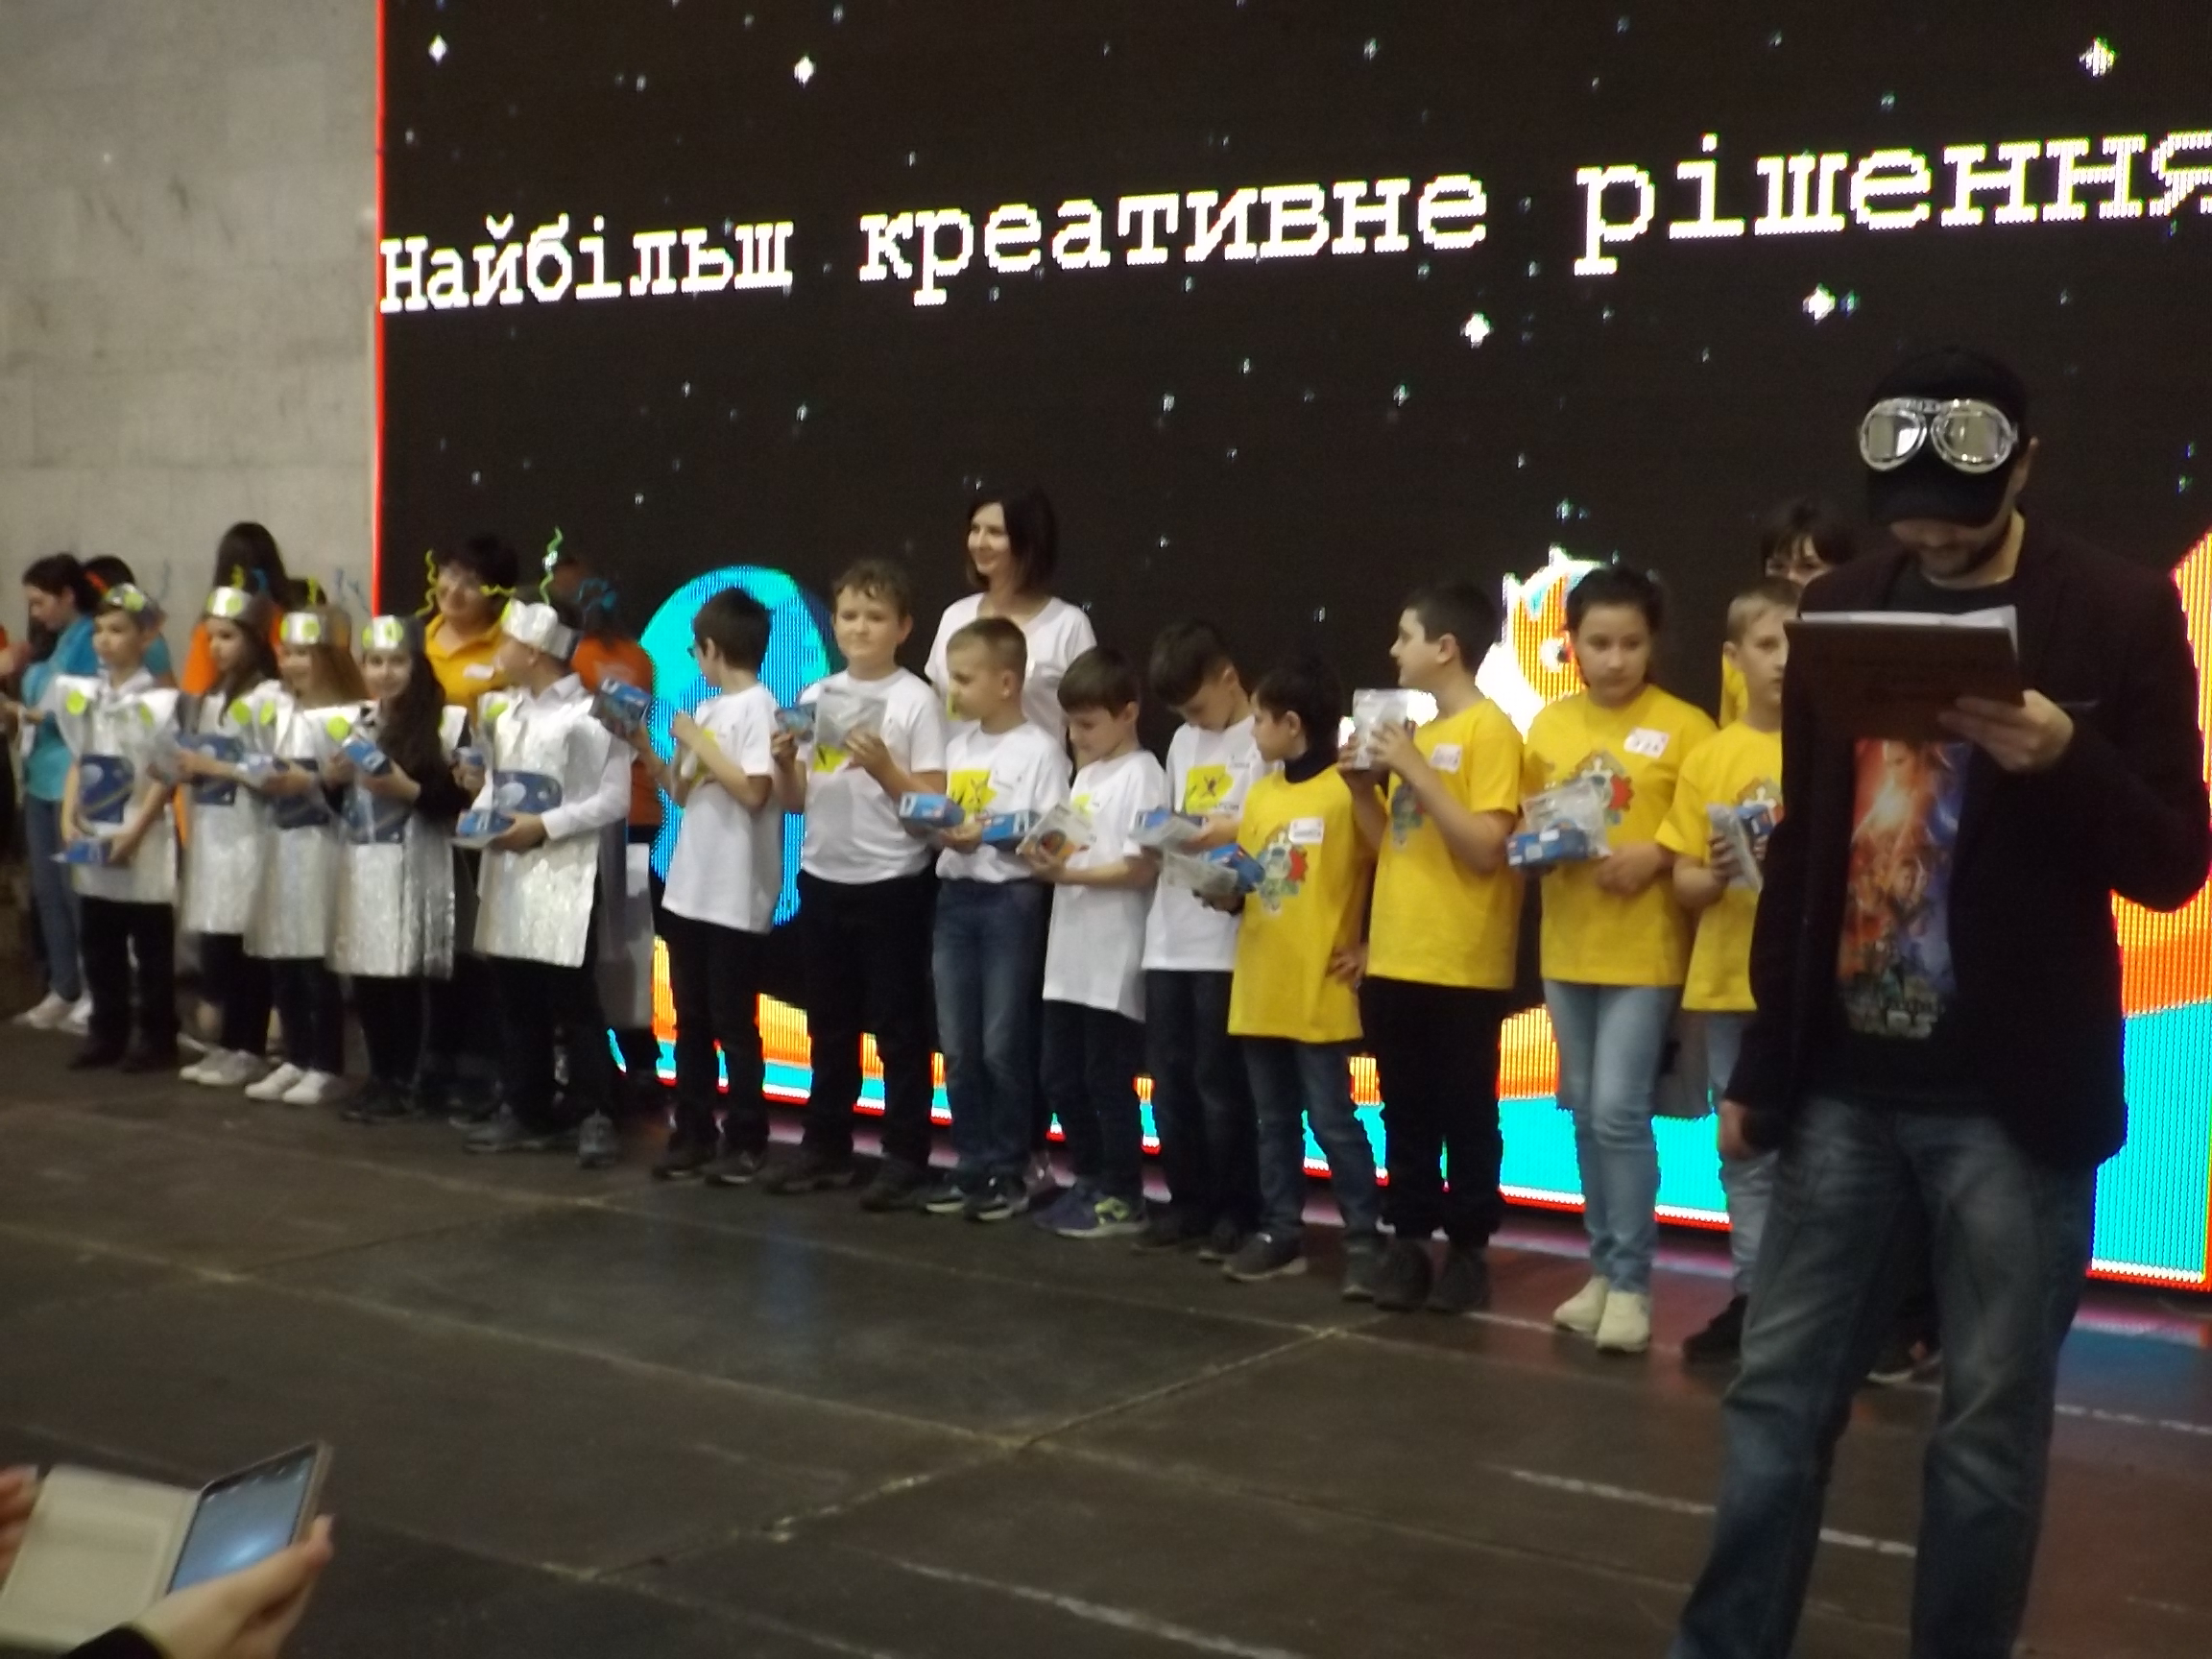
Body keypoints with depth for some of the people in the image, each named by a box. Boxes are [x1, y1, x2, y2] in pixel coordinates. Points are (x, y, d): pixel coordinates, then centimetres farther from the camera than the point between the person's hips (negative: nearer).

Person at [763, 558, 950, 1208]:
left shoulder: (916, 700, -7)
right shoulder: (815, 697, 8)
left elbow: (933, 802, -10)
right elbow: (794, 800, 11)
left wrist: (882, 767, -23)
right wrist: (784, 762, -8)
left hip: (892, 882, -5)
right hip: (823, 878, 6)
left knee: (898, 1026, 1)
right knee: (829, 1024, 14)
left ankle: (905, 1158, 7)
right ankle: (826, 1148, 24)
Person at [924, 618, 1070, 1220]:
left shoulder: (1039, 749, -9)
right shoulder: (958, 744, 12)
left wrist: (986, 836, -22)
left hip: (1012, 900, -6)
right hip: (955, 895, 7)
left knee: (1003, 1045, 0)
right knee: (958, 1046, 8)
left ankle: (1008, 1172, 10)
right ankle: (971, 1163, 18)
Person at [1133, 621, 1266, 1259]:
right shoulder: (1183, 741, 16)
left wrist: (1233, 832, -21)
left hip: (1227, 939, -7)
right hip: (1170, 936, 7)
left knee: (1219, 1077, -1)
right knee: (1170, 1076, 8)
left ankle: (1237, 1211, 9)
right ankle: (1188, 1202, 19)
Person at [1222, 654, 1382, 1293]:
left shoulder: (1346, 792, -11)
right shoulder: (1260, 795, 11)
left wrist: (1367, 948, -9)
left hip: (1318, 992, -7)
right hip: (1258, 989, 7)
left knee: (1332, 1119, -4)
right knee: (1275, 1120, 13)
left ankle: (1364, 1238, 4)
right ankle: (1281, 1231, 21)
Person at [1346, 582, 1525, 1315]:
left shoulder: (1491, 731, -9)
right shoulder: (1417, 736, 15)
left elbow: (1486, 849, -17)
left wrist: (1415, 771, -18)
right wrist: (1364, 787, 3)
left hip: (1463, 967, -7)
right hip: (1394, 959, 7)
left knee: (1466, 1114, 2)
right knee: (1406, 1113, 10)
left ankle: (1469, 1249, 10)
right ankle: (1409, 1241, 16)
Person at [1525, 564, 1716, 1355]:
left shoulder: (1683, 726, -6)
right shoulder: (1548, 726, 7)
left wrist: (1657, 857, -20)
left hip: (1645, 948, -5)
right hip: (1567, 946, 5)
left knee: (1620, 1112, -8)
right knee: (1586, 1113, 11)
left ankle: (1631, 1282, 2)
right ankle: (1604, 1267, 22)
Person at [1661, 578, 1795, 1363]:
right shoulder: (1710, 760, 6)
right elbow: (1682, 882, 8)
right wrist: (1715, 876, -13)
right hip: (1729, 981, 3)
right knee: (1748, 1150, 10)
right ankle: (1755, 1292, 20)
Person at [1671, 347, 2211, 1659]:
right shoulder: (1842, 608, 7)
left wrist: (2066, 759, -24)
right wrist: (1760, 1063, 12)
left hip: (2013, 1096, -3)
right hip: (1848, 1080, 3)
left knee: (1992, 1428, 5)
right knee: (1780, 1395, 8)